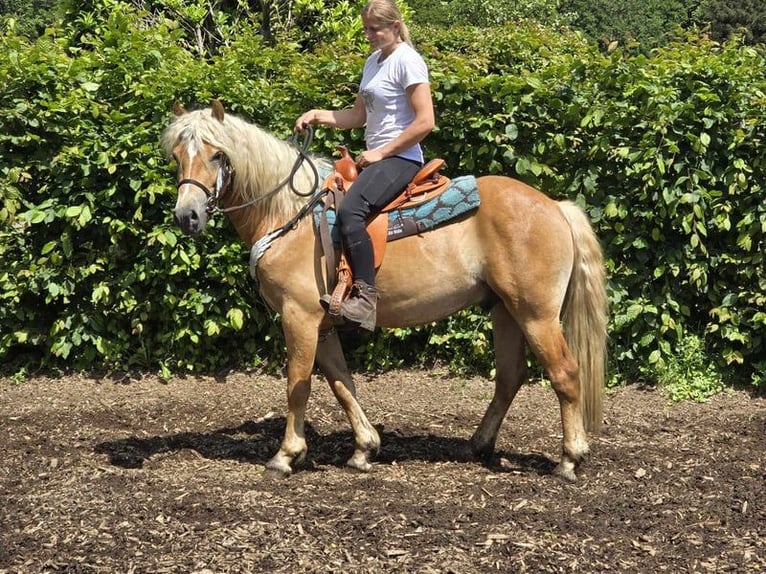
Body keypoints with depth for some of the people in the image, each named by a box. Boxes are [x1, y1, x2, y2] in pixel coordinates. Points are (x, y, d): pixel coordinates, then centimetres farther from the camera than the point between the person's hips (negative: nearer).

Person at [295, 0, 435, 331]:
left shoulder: (407, 61, -11)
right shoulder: (373, 61, 16)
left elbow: (425, 122, -18)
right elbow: (358, 116, 21)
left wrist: (381, 152, -16)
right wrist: (318, 116, 5)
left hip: (400, 158, -10)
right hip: (376, 157, 10)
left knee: (350, 211, -31)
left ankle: (365, 297, -30)